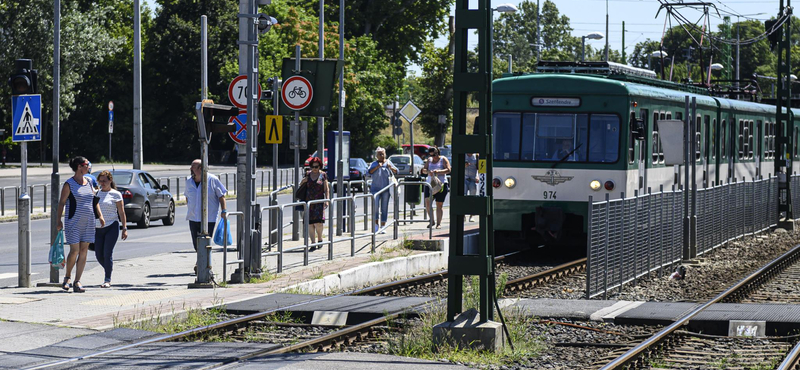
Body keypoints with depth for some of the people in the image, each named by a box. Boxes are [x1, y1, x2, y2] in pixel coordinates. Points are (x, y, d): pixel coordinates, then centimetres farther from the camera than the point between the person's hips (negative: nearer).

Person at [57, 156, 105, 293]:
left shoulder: (88, 182, 12)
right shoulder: (69, 184, -5)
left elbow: (94, 200, 17)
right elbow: (62, 202, -5)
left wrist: (100, 216, 8)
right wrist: (59, 221, -10)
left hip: (88, 222, 6)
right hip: (73, 222, -5)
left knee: (84, 252, 1)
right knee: (74, 251, -9)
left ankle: (77, 282, 4)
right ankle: (67, 277, 13)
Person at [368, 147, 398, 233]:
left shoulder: (388, 162, 8)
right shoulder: (374, 164, 5)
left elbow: (396, 171, 1)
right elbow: (369, 171, -10)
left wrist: (390, 167, -18)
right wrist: (377, 167, -23)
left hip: (386, 188, 1)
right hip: (376, 188, -1)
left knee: (384, 208, 2)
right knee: (375, 206, -12)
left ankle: (383, 226, 8)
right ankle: (376, 224, 5)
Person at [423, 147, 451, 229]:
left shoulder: (443, 159, 1)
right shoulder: (429, 160, 13)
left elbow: (448, 170, -9)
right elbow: (423, 170, 8)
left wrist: (438, 171, -24)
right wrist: (428, 171, -16)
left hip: (441, 184, -4)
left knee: (439, 204, -2)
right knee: (427, 201, -12)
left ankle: (439, 223, 4)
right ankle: (431, 221, 0)